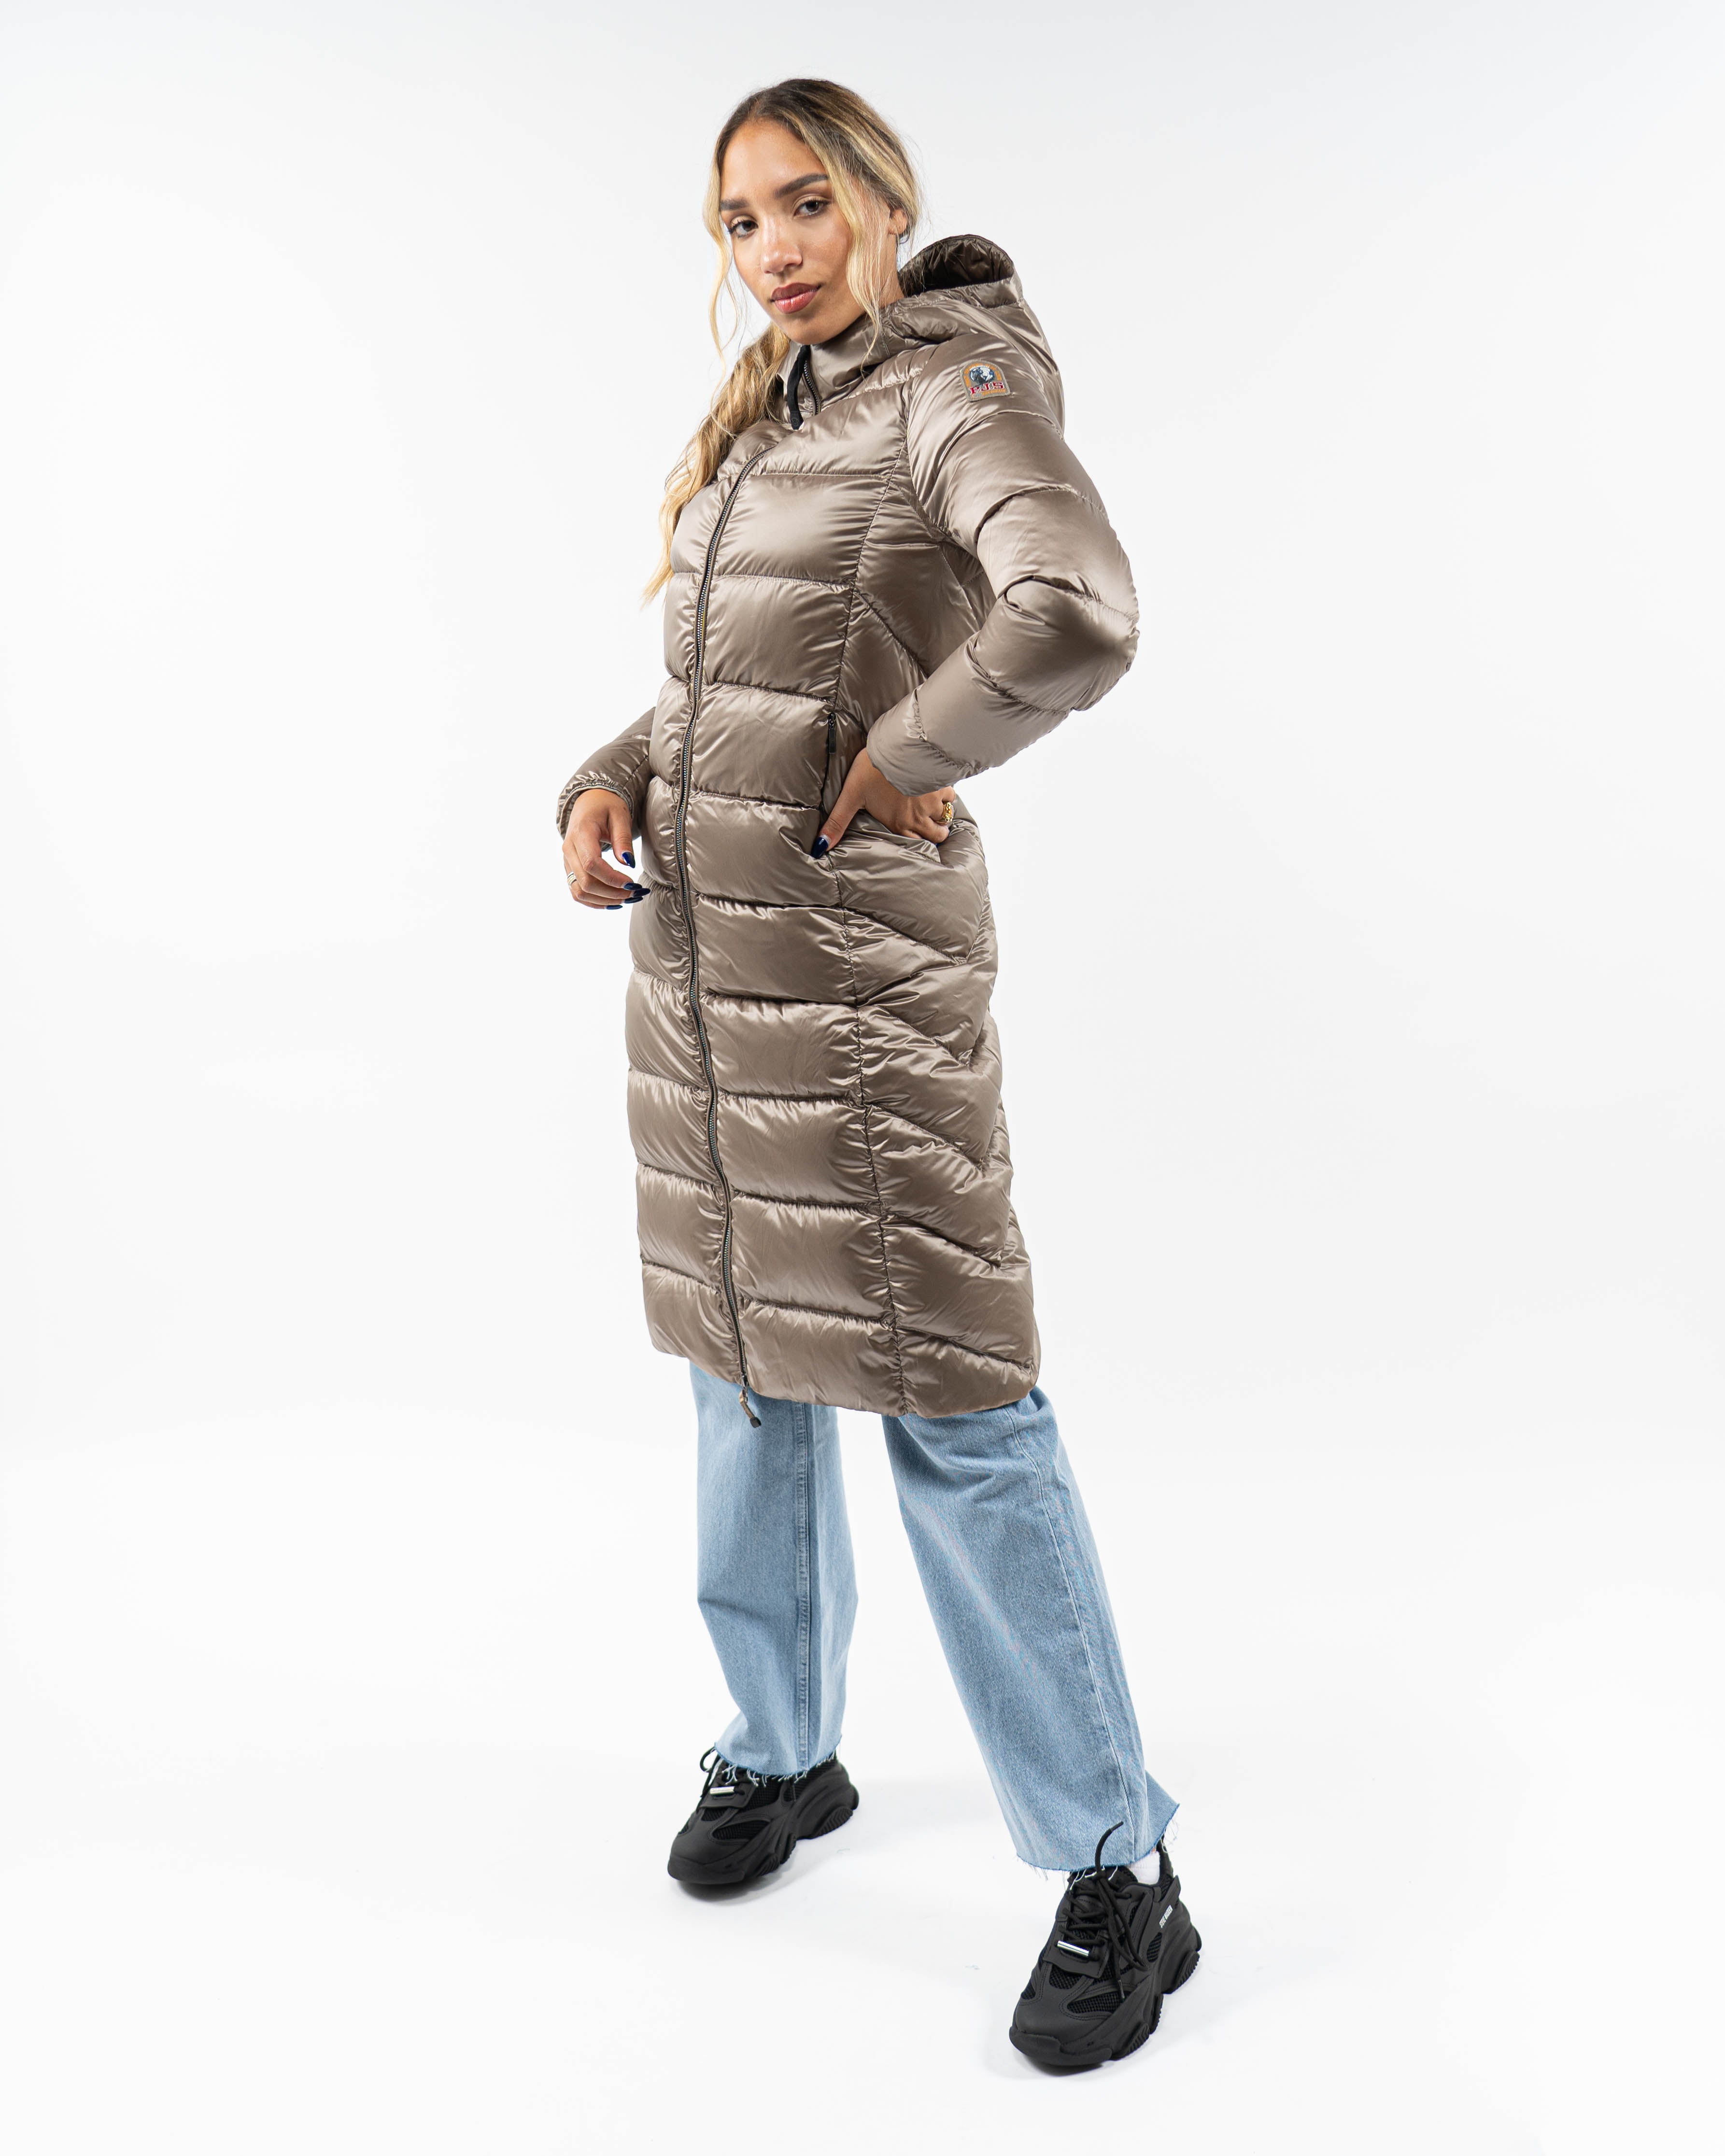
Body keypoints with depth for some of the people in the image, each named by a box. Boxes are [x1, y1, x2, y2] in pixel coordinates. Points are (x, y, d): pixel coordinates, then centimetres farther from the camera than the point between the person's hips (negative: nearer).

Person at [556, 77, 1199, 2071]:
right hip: (696, 936, 8)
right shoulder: (762, 428, 18)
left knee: (943, 1401, -7)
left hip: (859, 946, -8)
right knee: (743, 1355, 15)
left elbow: (1077, 621, -28)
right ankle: (781, 1751, 33)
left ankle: (1119, 1874, 6)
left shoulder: (961, 391, -8)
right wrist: (609, 788, 2)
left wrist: (909, 756, -16)